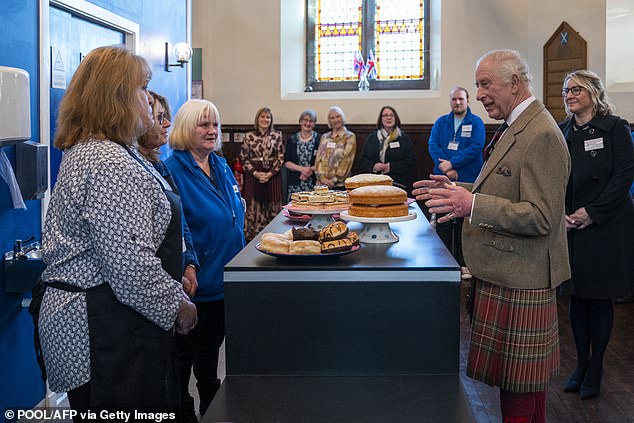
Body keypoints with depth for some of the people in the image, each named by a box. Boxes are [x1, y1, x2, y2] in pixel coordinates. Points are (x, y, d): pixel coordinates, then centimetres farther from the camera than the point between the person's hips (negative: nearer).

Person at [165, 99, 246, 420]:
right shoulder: (173, 170, -17)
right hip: (194, 284, -8)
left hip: (223, 280, 8)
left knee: (211, 347, 23)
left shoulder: (221, 166, 8)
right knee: (184, 352, 9)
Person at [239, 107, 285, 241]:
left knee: (273, 208, 1)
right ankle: (253, 238, 7)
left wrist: (270, 173, -9)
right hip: (253, 177, 0)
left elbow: (281, 158, 1)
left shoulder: (277, 136, 3)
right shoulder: (249, 136, 3)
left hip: (273, 177, 0)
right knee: (254, 208, -1)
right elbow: (244, 158, 3)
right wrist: (255, 173, -8)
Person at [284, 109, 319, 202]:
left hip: (314, 184, -1)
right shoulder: (292, 139, 10)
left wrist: (311, 169, -14)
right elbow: (287, 162, 5)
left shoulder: (319, 139, 4)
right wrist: (301, 169, -9)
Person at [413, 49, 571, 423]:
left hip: (519, 282, -10)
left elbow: (541, 217, -24)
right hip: (507, 274, 10)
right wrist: (460, 189, 10)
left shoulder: (542, 135, -19)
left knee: (517, 387, 1)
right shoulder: (515, 129, 14)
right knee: (528, 381, 20)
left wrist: (473, 204, -31)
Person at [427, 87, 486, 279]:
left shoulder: (476, 123, 1)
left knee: (464, 224, 2)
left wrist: (452, 163, -17)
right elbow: (433, 145, 0)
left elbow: (476, 148, -11)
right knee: (443, 223, 5)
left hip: (468, 181, -3)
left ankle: (464, 263, 11)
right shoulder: (441, 122, 11)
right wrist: (446, 168, -14)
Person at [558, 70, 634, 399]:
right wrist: (561, 214, -5)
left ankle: (595, 368, 16)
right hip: (570, 227, 4)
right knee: (576, 296, 9)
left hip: (606, 227, -4)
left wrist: (592, 212, -15)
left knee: (600, 297, 4)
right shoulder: (562, 132, 9)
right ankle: (581, 363, 22)